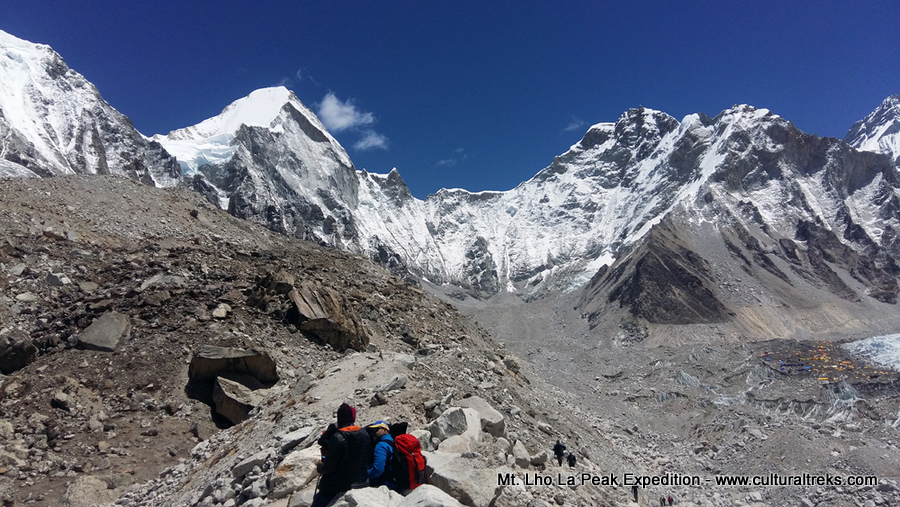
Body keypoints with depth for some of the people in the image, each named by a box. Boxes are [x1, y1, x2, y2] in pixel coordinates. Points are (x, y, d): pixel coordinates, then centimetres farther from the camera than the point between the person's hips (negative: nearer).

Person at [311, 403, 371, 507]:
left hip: (335, 487, -6)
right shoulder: (365, 434, -4)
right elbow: (368, 458, 6)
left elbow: (328, 468, -17)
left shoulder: (337, 438, -21)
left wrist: (319, 467, 4)